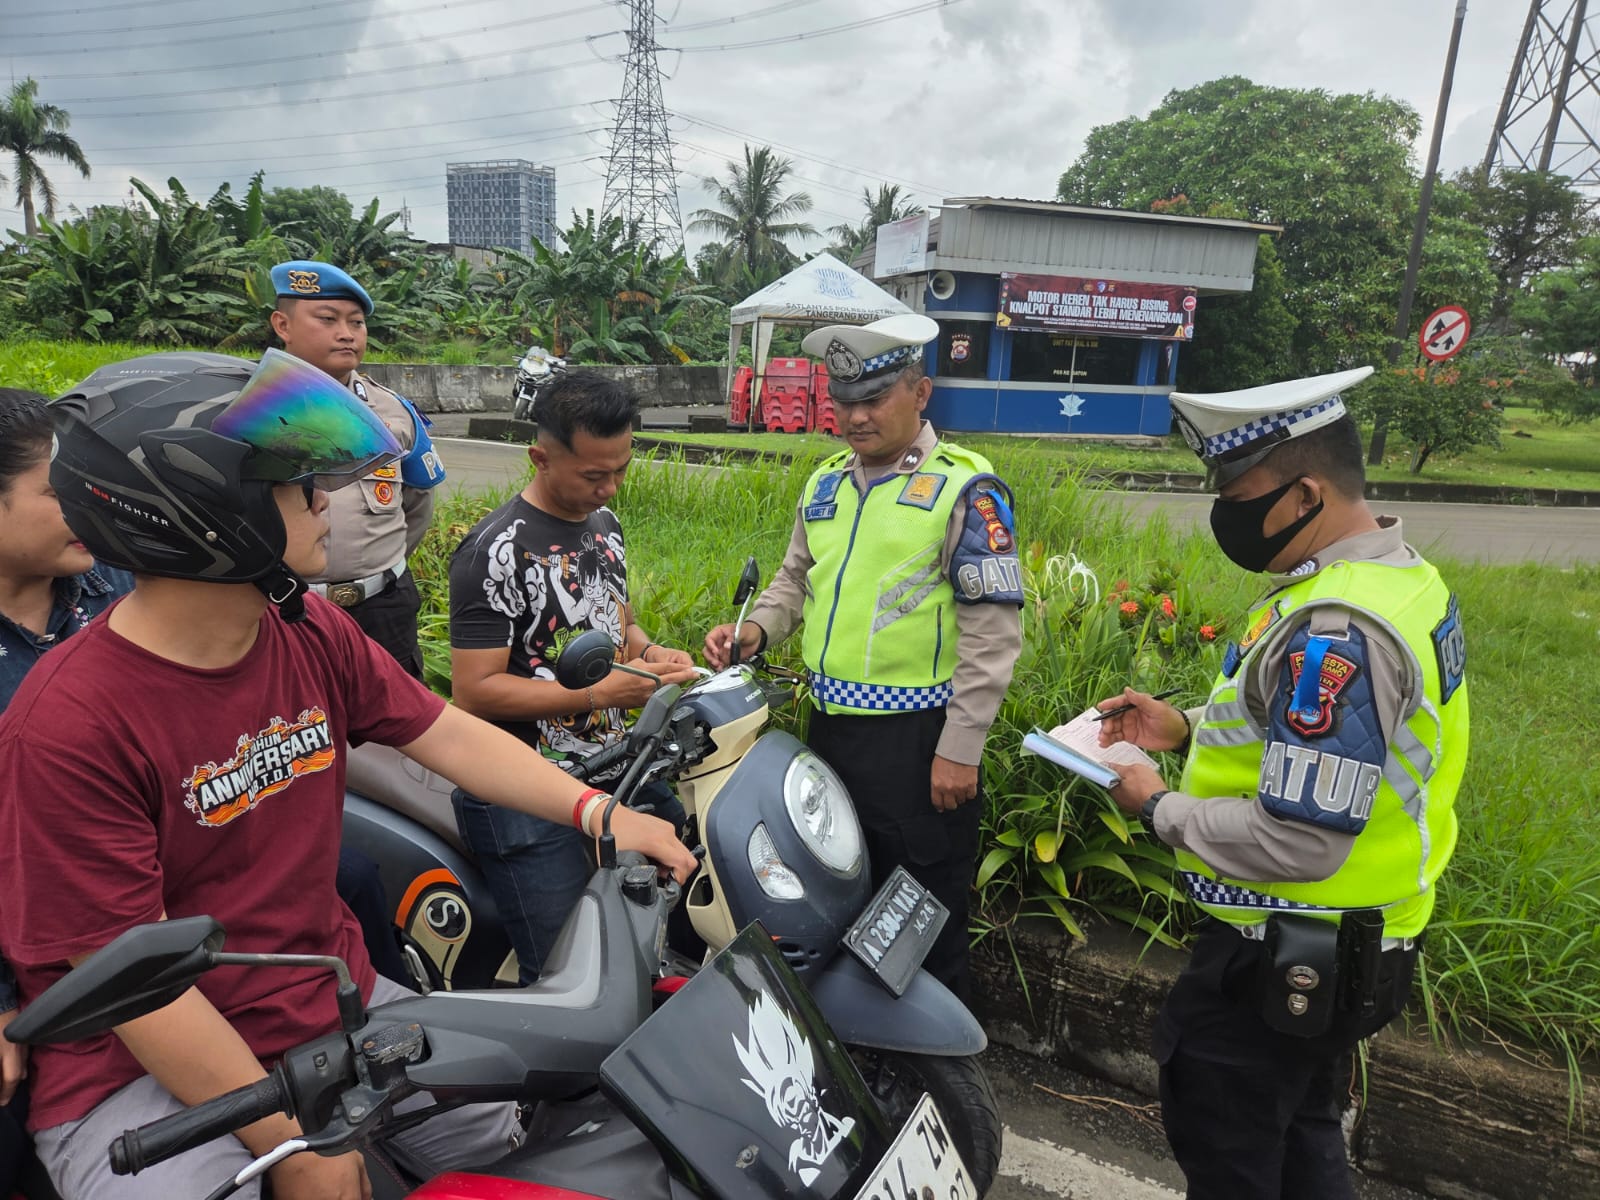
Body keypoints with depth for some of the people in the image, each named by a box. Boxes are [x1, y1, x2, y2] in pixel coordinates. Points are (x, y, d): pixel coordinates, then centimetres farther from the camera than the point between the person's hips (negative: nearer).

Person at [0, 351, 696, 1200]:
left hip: (334, 1001, 6)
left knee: (508, 1130, 4)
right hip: (143, 1073, -5)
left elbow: (448, 736, 0)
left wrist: (599, 812, -13)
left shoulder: (314, 633, -4)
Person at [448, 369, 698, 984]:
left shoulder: (602, 523, 10)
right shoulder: (495, 551, -16)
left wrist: (650, 653, 2)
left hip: (619, 770, 8)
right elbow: (473, 691, -18)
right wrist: (600, 692, -23)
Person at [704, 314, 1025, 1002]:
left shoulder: (963, 487, -11)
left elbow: (993, 629, -14)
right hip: (830, 721, 7)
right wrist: (756, 630, 1)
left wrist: (960, 749, -15)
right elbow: (796, 580, 22)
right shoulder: (825, 483, 10)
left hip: (916, 735, -7)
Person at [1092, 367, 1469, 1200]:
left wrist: (1160, 807, -16)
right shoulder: (1396, 572, 3)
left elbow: (1297, 841, -31)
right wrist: (1191, 728, 5)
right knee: (1297, 1133, 27)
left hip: (1284, 955, -10)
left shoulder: (1338, 630, -30)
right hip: (1344, 943, 10)